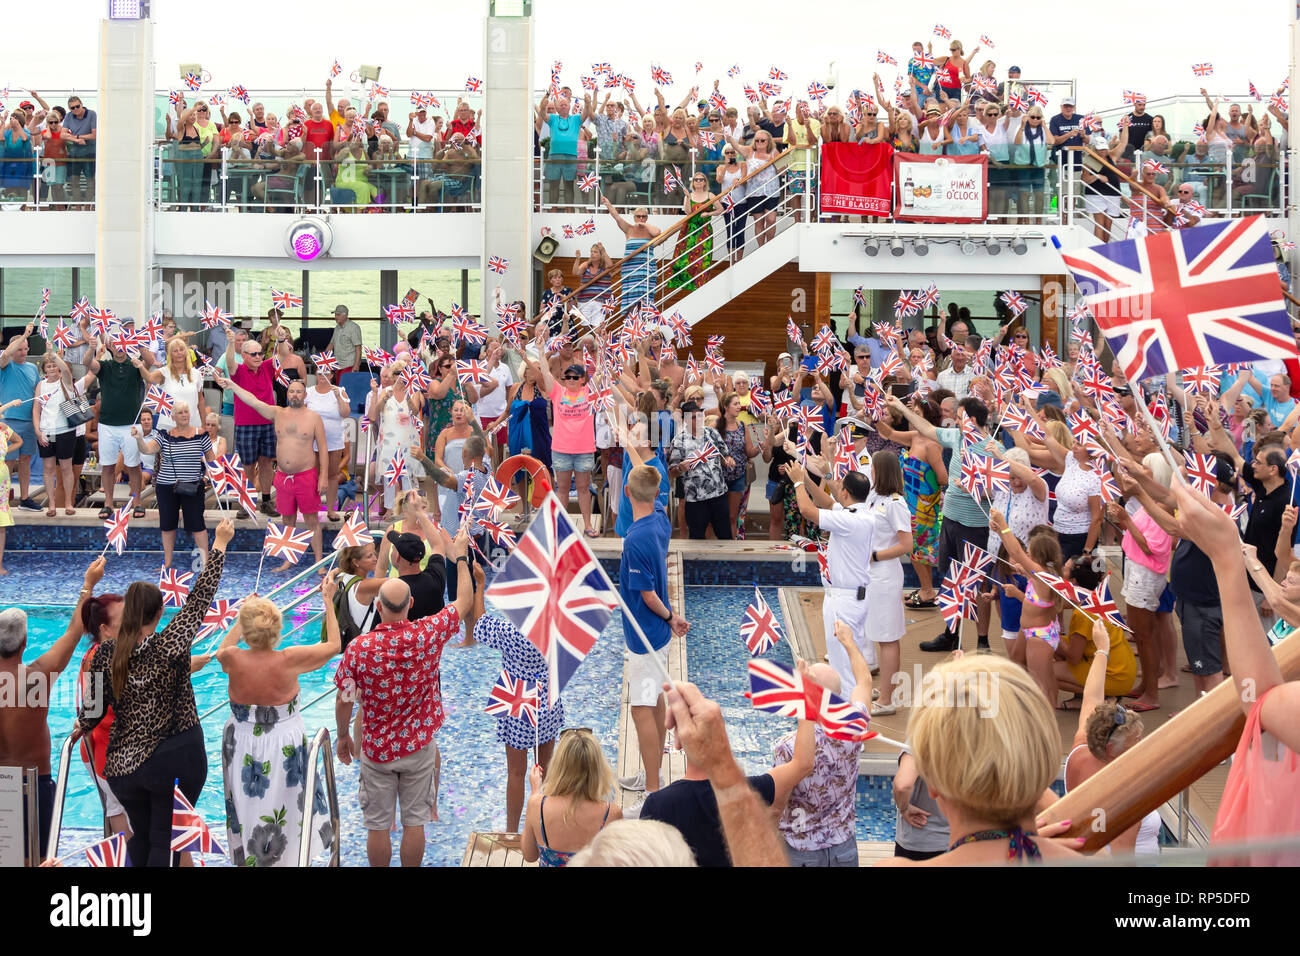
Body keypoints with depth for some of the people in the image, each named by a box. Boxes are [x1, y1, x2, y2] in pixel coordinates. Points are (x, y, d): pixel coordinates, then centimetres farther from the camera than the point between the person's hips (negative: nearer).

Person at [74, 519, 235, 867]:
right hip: (176, 760, -3)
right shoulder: (170, 645, -14)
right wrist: (219, 544, 1)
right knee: (164, 842, 5)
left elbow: (92, 710, 0)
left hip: (124, 764, 3)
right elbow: (200, 598, -7)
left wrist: (80, 728, 24)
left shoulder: (105, 654, -6)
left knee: (141, 837, 21)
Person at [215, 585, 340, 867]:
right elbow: (334, 645, -8)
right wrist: (328, 601, -2)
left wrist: (241, 619, 14)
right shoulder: (289, 660, -24)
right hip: (284, 745, -2)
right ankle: (291, 857, 30)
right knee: (287, 812, 18)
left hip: (242, 744, 2)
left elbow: (221, 651, 9)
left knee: (247, 809, 19)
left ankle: (246, 859, 34)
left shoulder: (233, 659, -19)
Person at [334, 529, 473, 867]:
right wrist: (461, 556, 12)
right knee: (414, 821, 12)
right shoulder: (429, 635, -15)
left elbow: (344, 701, -10)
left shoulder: (358, 648, -18)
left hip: (376, 750, -1)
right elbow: (464, 600, 0)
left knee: (377, 825, 11)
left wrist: (343, 736, 8)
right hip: (419, 748, 1)